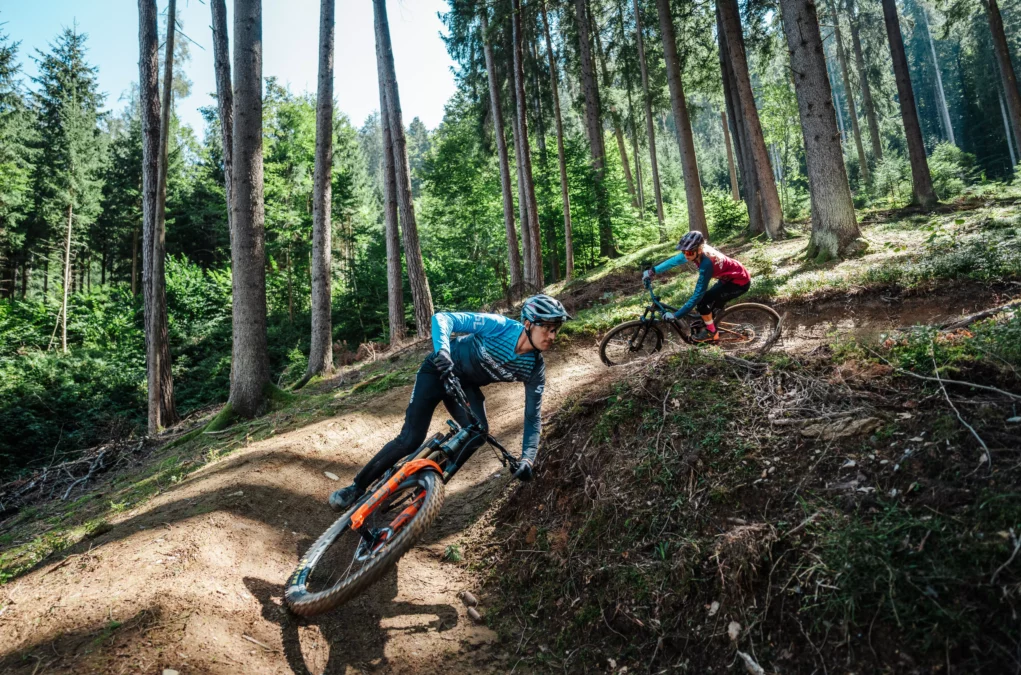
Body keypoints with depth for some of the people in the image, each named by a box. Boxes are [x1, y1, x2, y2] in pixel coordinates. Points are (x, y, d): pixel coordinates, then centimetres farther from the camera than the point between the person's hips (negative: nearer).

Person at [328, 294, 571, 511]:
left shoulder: (535, 369, -20)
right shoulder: (499, 326, -30)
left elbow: (532, 416, -15)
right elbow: (442, 318, -30)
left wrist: (528, 459, -28)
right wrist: (442, 351, -50)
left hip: (466, 385, 4)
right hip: (439, 371, -4)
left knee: (479, 432, -23)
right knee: (410, 440, -11)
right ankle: (357, 487, 10)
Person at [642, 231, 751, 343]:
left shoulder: (706, 264, -36)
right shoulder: (697, 252, -16)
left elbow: (697, 295, -34)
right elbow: (674, 260, 0)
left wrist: (675, 315, -34)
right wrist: (652, 271, -3)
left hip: (740, 282, -8)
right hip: (729, 277, 8)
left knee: (702, 301, -15)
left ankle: (711, 332, 4)